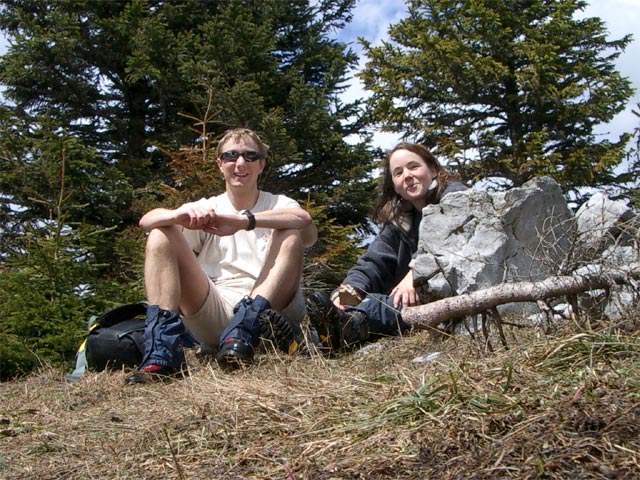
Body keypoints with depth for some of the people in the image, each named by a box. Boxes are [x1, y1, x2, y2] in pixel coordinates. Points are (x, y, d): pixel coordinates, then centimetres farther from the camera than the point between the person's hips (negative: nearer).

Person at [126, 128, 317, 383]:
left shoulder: (278, 205, 10)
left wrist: (243, 221, -31)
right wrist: (179, 214, -27)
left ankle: (244, 331, -34)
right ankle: (162, 349, -25)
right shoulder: (207, 208, 14)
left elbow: (306, 223, -17)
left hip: (268, 311, -1)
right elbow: (146, 221, -3)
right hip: (213, 311, 2)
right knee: (162, 234, -10)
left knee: (290, 234, -20)